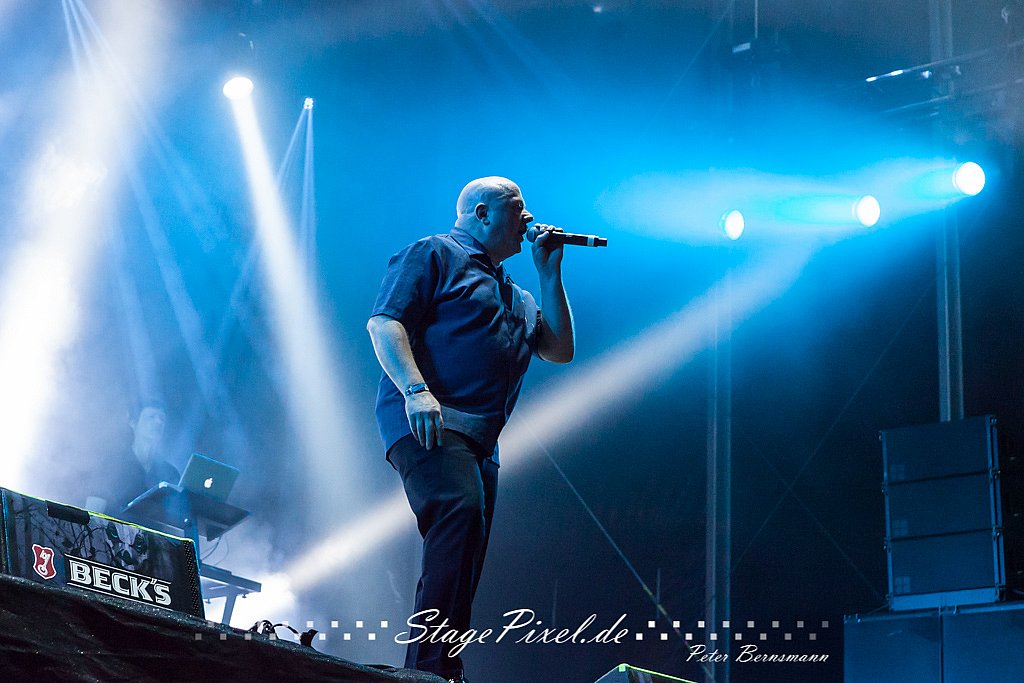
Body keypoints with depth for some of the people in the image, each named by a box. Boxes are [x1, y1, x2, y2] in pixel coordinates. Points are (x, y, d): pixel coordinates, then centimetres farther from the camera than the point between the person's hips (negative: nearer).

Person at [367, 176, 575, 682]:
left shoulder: (515, 296, 32)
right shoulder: (434, 254, 7)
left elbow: (560, 350, 23)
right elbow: (384, 321, -6)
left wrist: (549, 274, 20)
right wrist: (416, 389, -22)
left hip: (480, 439, 10)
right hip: (427, 420, -10)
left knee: (463, 551, 4)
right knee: (460, 512, -30)